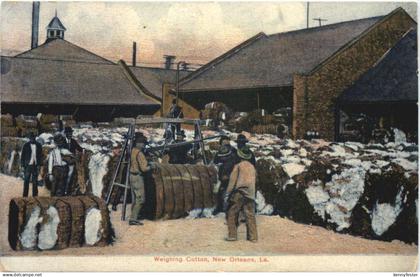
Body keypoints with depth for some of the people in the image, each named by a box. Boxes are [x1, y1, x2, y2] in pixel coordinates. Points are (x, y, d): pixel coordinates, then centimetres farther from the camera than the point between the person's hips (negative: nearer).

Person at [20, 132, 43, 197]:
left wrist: (39, 165, 0)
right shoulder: (26, 145, 0)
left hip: (35, 165, 2)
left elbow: (40, 156, 9)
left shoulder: (38, 145, 6)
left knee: (35, 181, 5)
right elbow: (22, 156, 1)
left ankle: (35, 195, 11)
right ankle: (25, 196, 2)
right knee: (26, 181, -1)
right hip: (28, 165, -2)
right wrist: (23, 165, -4)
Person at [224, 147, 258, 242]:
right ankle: (253, 237, 3)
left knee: (232, 214, 3)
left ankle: (232, 235, 0)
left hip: (239, 193, -5)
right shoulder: (252, 167, 16)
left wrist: (227, 194, -3)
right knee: (250, 216, 6)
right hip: (250, 194, 5)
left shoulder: (238, 166, 0)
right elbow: (253, 180, 17)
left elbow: (232, 180, -4)